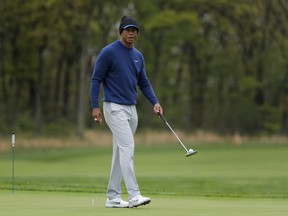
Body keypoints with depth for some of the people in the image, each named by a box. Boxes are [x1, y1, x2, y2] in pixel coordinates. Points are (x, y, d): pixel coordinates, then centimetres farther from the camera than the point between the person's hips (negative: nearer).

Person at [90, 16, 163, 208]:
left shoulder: (138, 56, 12)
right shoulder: (109, 52, -8)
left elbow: (144, 82, 18)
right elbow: (96, 79, -8)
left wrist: (155, 102, 3)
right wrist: (95, 106, -14)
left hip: (131, 109, 7)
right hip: (114, 108, -7)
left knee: (121, 152, 8)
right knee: (128, 147, -18)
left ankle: (113, 197, 13)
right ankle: (134, 195, -22)